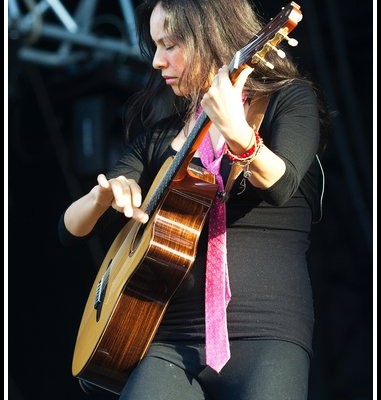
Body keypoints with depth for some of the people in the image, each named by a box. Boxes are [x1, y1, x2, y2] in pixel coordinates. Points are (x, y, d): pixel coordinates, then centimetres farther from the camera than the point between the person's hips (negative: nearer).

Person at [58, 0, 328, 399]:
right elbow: (72, 229, 17)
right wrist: (104, 194, -4)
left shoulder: (289, 100, 6)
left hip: (264, 334, -2)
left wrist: (238, 134, -36)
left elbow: (280, 186, -16)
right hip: (170, 340, 3)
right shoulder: (158, 130, 17)